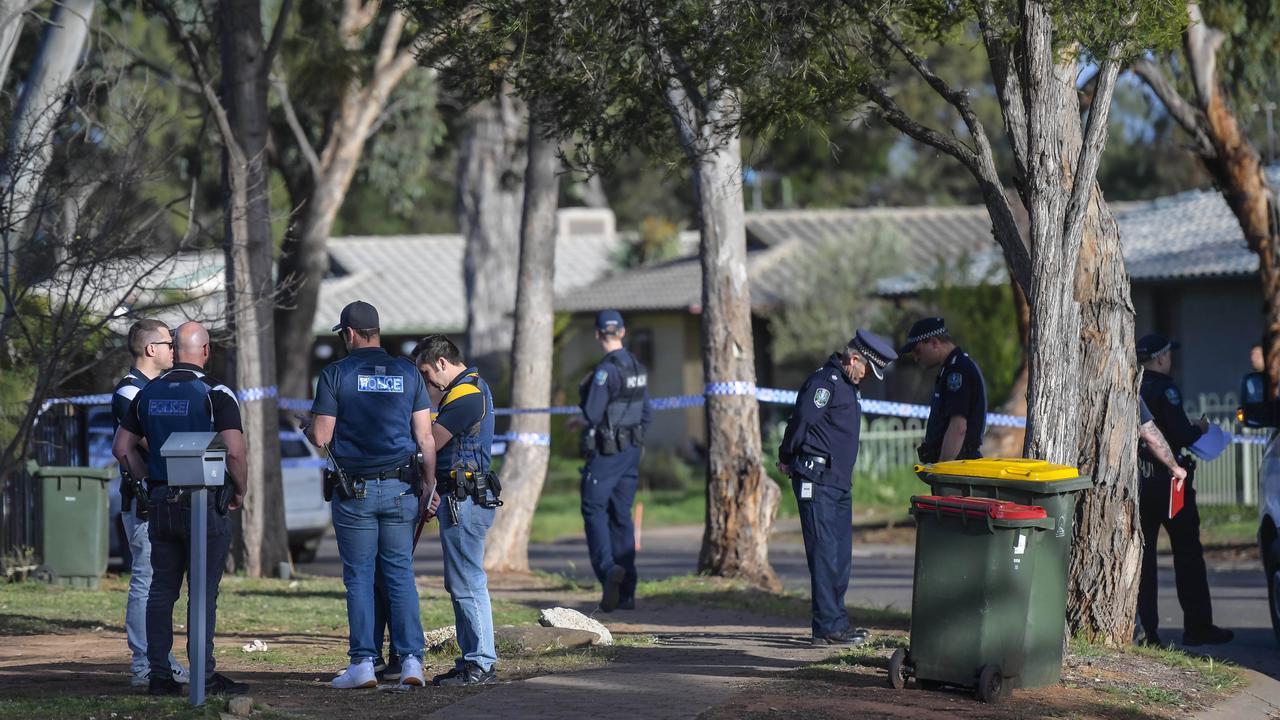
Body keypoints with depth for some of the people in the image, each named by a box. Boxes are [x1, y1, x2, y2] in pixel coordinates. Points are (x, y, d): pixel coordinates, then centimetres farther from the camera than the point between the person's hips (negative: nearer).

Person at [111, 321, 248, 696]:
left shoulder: (147, 393, 8)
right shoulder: (215, 393, -9)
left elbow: (122, 448, 10)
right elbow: (235, 452, -16)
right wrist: (240, 492, 0)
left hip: (160, 504, 5)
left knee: (161, 589, 9)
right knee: (204, 593, -2)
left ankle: (159, 675, 7)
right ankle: (205, 676, -2)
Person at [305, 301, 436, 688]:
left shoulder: (336, 374, -4)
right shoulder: (407, 373, 6)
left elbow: (320, 437, -6)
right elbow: (425, 437, 4)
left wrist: (307, 428, 17)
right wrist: (429, 486, 10)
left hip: (354, 491, -3)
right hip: (401, 489, 3)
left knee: (359, 577, 4)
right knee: (400, 574, 7)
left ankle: (363, 663, 2)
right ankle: (411, 659, 0)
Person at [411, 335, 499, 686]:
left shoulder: (465, 394, -15)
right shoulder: (472, 387, 19)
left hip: (464, 500, -11)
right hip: (463, 498, 11)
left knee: (467, 583, -8)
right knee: (460, 583, 14)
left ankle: (481, 664, -6)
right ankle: (472, 659, 18)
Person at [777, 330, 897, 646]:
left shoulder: (848, 386, 21)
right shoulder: (824, 381, -12)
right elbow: (801, 420, -19)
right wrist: (787, 459, -8)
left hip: (840, 482, 10)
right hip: (817, 481, -10)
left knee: (841, 555, 11)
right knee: (825, 553, -10)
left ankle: (835, 623, 16)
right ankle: (827, 627, -10)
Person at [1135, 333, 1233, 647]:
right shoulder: (1164, 390, -13)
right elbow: (1181, 435, -20)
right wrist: (1200, 429, 1)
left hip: (1138, 480, 6)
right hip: (1167, 480, -6)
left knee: (1142, 556, 7)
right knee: (1188, 554, 3)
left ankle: (1146, 629, 4)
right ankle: (1197, 627, 5)